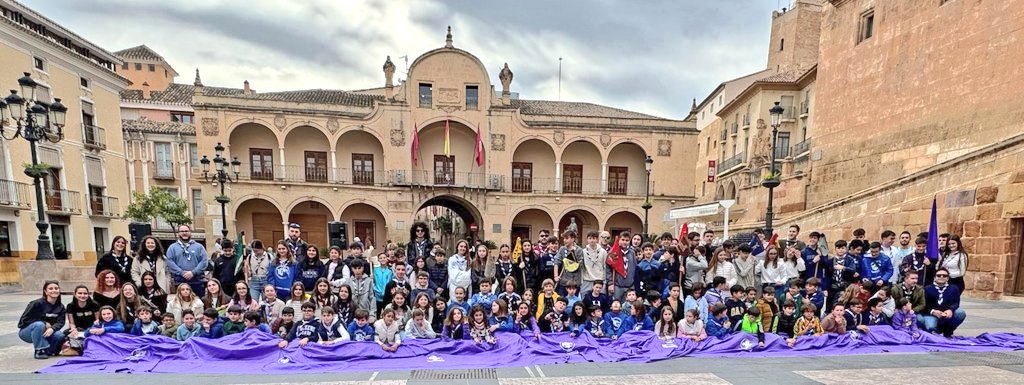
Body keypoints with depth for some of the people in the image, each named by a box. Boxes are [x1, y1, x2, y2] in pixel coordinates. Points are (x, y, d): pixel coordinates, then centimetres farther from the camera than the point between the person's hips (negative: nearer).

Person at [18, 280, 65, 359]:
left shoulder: (61, 307, -2)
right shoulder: (37, 303, -17)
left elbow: (60, 322, -10)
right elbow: (25, 319, -15)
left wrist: (52, 328, -32)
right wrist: (44, 323, -23)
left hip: (45, 332, 3)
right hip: (26, 332, -3)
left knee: (60, 335, -27)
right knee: (39, 325, -37)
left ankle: (47, 350, 6)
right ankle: (39, 351, -20)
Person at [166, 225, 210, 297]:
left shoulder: (199, 246, 9)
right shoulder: (172, 247, 11)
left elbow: (204, 261, -1)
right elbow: (170, 262, -1)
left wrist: (193, 272, -14)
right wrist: (182, 273, -14)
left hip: (197, 282, 0)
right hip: (180, 282, 0)